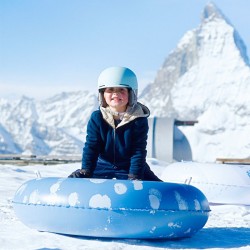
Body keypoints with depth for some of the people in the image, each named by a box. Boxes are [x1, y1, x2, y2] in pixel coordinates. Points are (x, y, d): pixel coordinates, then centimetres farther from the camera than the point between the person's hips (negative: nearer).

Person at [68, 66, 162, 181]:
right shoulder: (97, 118, -10)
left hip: (129, 167, -1)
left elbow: (138, 151, -15)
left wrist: (134, 176, -23)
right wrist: (85, 171, -19)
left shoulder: (139, 120, -14)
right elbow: (91, 147, -10)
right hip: (103, 166, 1)